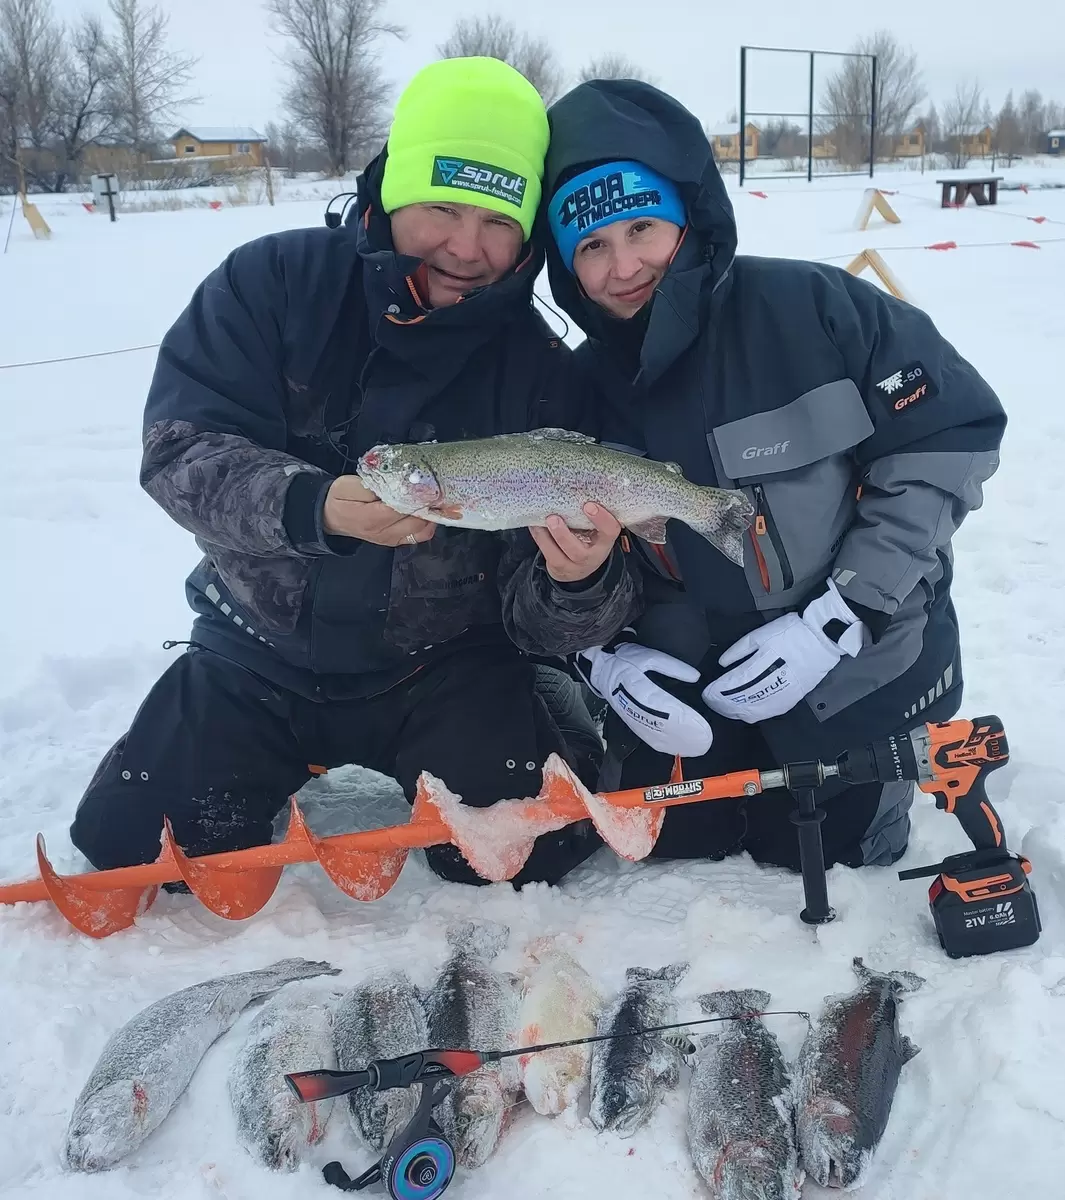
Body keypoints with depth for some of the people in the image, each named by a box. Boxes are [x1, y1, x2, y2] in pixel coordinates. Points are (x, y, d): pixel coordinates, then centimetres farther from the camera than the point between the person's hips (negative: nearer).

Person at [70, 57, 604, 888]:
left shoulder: (535, 364, -9)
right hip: (260, 654, 1)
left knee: (521, 844, -19)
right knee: (129, 846, -4)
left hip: (448, 665, -1)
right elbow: (179, 451, -18)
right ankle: (304, 758, 23)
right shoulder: (274, 282, -10)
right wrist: (316, 508, -37)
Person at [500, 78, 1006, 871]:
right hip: (681, 703, 3)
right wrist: (603, 658, -22)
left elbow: (948, 442, -14)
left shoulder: (811, 308, -17)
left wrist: (838, 616, -19)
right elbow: (539, 599, -1)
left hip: (857, 681, -3)